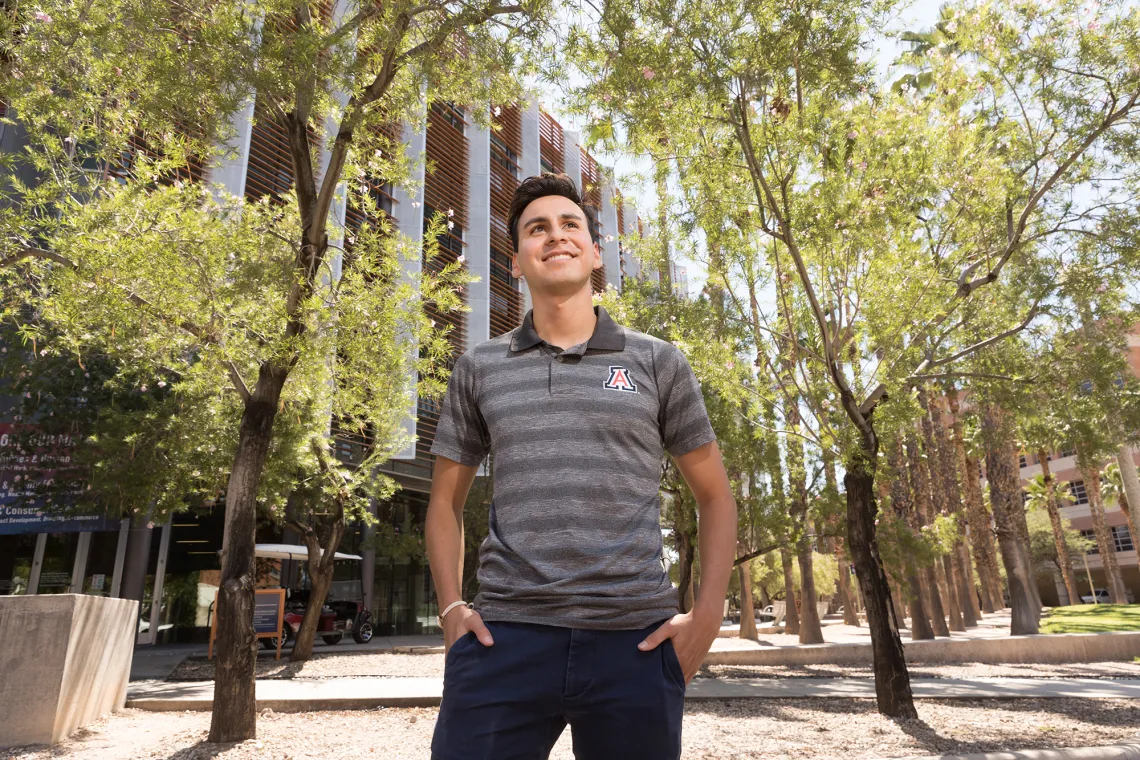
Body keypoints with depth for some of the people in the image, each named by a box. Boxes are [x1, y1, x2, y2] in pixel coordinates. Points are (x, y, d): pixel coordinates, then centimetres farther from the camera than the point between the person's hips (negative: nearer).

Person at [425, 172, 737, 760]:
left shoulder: (657, 363, 7)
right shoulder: (479, 368, 11)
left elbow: (715, 497, 11)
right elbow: (445, 502, 17)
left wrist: (707, 614, -1)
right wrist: (450, 609, 4)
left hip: (636, 641, 0)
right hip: (505, 638, 1)